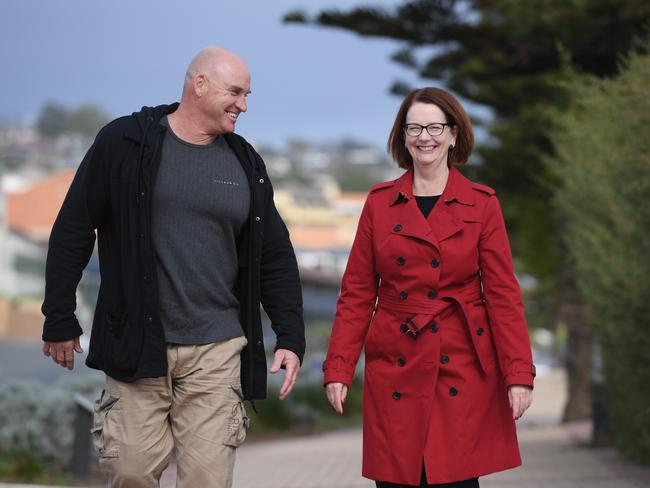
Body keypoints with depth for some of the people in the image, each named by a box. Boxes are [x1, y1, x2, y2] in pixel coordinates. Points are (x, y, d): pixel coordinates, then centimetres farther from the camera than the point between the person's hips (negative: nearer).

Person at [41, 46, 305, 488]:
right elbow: (73, 232, 1)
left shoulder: (245, 162, 10)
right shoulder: (125, 142, -1)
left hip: (217, 351, 3)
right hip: (136, 344, -2)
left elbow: (275, 256, 14)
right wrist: (60, 319, -1)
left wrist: (291, 337, 6)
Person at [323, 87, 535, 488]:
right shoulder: (380, 203, 6)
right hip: (395, 370, 2)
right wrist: (338, 369, -1)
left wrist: (519, 375, -8)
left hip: (463, 370, -1)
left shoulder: (481, 204, 2)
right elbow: (357, 294, 7)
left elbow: (503, 294, -1)